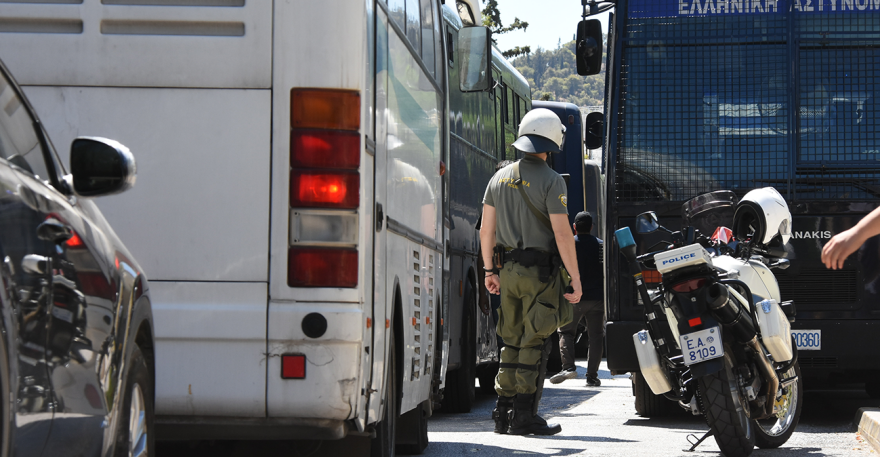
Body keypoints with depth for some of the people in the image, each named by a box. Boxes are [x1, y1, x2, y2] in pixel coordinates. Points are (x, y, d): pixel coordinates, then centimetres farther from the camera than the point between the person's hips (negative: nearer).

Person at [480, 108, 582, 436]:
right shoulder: (551, 181, -11)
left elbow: (486, 229, 10)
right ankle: (524, 416, -2)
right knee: (533, 344, -2)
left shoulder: (500, 178, 8)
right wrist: (576, 279, -11)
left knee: (512, 342, 13)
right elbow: (562, 234, -16)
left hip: (508, 270, 6)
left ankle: (503, 414, 12)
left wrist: (490, 270, 19)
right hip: (541, 273, -6)